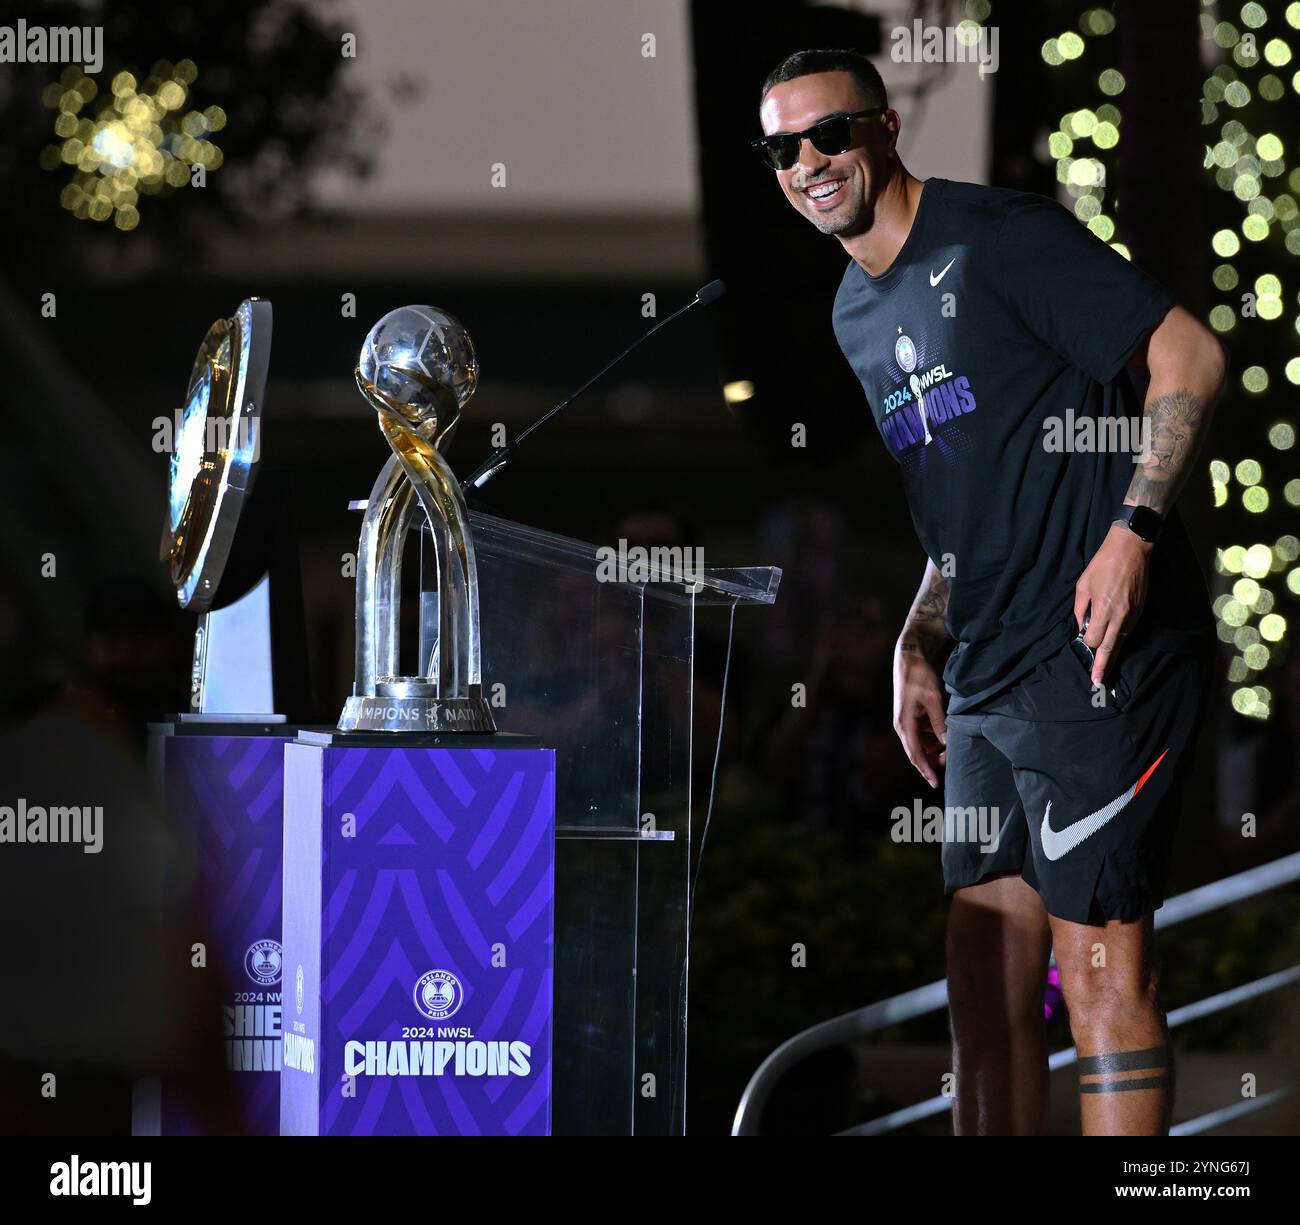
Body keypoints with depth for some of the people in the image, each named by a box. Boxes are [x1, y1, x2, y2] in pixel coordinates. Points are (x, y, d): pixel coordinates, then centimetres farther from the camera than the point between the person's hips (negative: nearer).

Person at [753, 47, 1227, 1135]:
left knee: (1099, 957, -8)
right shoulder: (858, 316, 18)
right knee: (986, 968, 8)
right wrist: (916, 650, 15)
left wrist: (1131, 532, -20)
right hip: (986, 674, 9)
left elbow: (1192, 357, -11)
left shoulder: (999, 236, -8)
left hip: (1103, 649, -9)